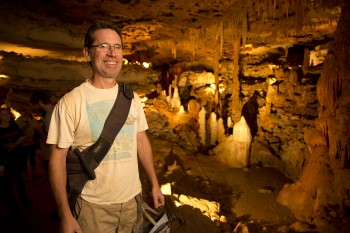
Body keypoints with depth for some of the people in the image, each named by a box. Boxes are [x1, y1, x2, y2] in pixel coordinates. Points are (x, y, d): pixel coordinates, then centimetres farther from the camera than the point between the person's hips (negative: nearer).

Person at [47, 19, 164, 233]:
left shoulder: (131, 98, 1)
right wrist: (65, 215, -12)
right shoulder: (71, 102, -14)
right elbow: (58, 159, -11)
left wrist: (155, 183, 9)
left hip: (132, 198, 5)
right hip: (93, 206, -4)